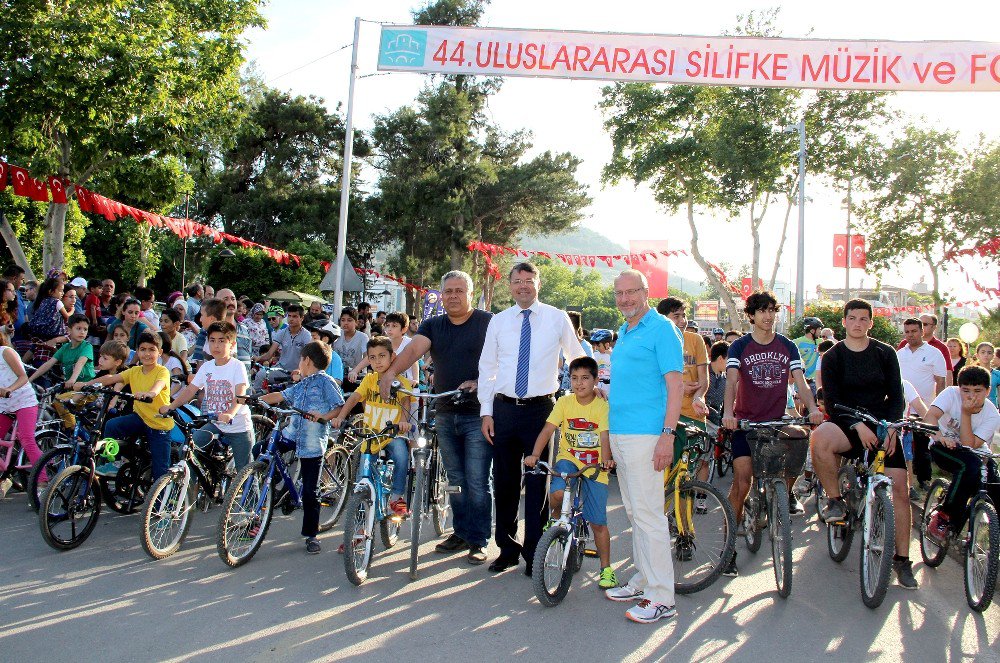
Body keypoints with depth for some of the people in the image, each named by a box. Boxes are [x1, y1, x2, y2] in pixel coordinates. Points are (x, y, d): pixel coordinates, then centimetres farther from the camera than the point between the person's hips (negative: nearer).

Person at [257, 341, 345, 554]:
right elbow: (279, 396, 20)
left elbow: (340, 407, -11)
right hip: (292, 435, 7)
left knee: (309, 492, -1)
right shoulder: (300, 386, 19)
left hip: (313, 442, -7)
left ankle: (311, 535, 12)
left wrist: (323, 416, -25)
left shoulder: (325, 381, -4)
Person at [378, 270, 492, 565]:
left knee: (476, 482, -3)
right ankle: (462, 533, 26)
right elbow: (414, 348, -8)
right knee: (456, 480, 14)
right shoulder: (432, 326, 10)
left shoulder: (487, 323, -3)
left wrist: (479, 383, -25)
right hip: (445, 414, 5)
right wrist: (392, 371, -25)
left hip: (477, 414, -5)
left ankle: (478, 541, 7)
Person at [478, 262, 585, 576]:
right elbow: (487, 368, 8)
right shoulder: (498, 321, 6)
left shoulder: (557, 318, 0)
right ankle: (507, 548, 26)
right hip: (504, 409, 3)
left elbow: (578, 359, 11)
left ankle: (534, 553, 16)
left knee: (537, 481, 2)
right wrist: (486, 411, 3)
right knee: (504, 481, 10)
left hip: (540, 409, -2)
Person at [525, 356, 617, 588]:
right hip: (568, 459, 1)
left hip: (594, 467, -1)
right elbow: (548, 430, -9)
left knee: (598, 522, 0)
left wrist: (606, 459, -37)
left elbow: (605, 437, -19)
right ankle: (555, 518, 4)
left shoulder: (603, 406, -8)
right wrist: (534, 454, -22)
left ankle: (606, 568, 18)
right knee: (557, 493, -31)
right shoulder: (564, 403, -3)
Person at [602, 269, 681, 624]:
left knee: (648, 513, -7)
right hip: (619, 433, 9)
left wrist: (668, 434, -21)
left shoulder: (662, 329, -8)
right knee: (634, 511, 15)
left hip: (645, 434, -9)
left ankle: (662, 598, 0)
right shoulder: (623, 333, 17)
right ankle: (643, 580, 26)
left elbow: (675, 384, -14)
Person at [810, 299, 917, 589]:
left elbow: (896, 395, 5)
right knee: (819, 439, -36)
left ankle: (902, 559, 8)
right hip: (848, 425, -2)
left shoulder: (885, 353, 7)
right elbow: (831, 401, -6)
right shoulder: (833, 357, 1)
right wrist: (858, 425, -21)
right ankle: (836, 500, -14)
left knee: (899, 489, -8)